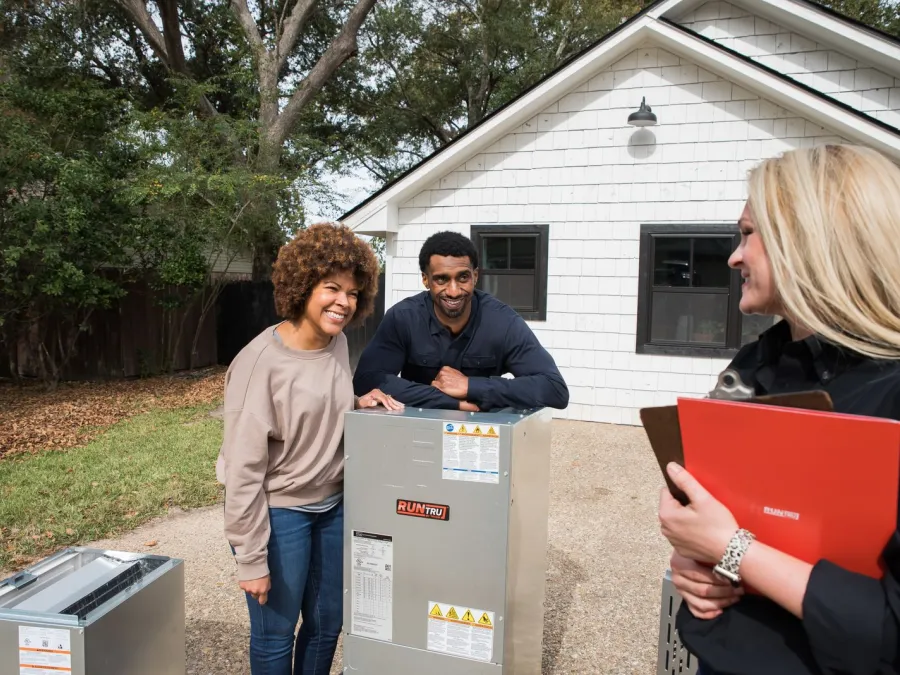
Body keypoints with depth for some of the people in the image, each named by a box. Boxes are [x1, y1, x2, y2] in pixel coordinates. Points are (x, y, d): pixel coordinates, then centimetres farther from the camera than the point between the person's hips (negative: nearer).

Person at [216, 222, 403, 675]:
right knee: (275, 633, 12)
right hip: (278, 511, -6)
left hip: (333, 505, 6)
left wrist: (358, 404, -6)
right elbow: (243, 468, -19)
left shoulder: (338, 343, -2)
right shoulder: (261, 361, -22)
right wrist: (251, 558, -15)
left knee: (328, 622, 19)